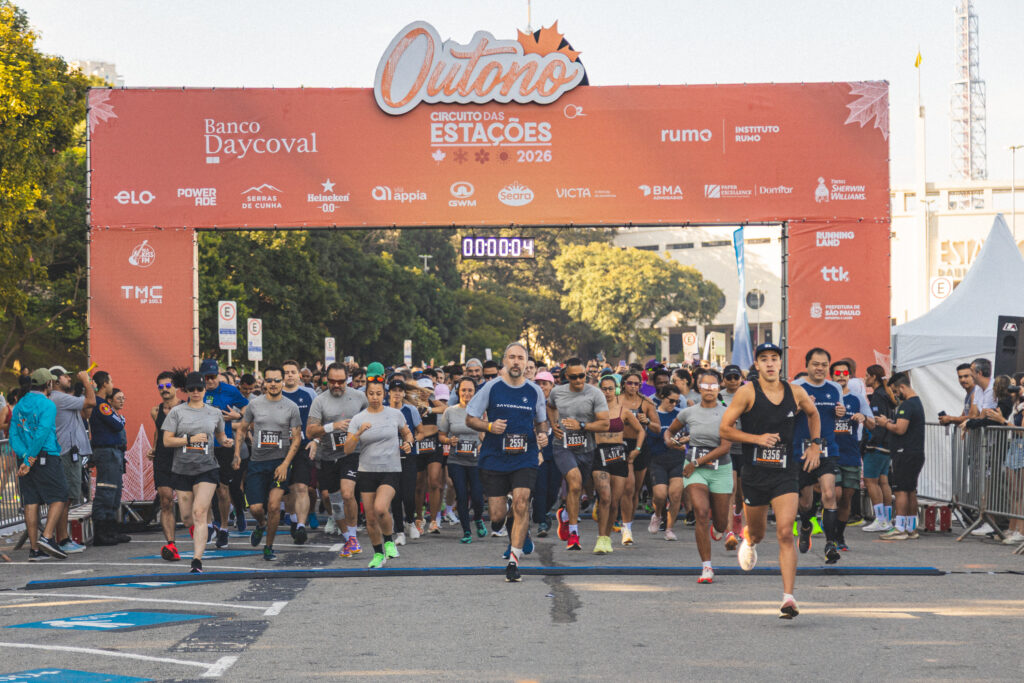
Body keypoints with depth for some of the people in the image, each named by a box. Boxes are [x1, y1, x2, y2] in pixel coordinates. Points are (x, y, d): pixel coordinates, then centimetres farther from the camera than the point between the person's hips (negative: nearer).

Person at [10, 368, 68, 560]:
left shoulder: (19, 405, 13)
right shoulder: (47, 404, -8)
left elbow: (14, 435, 4)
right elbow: (42, 434, -19)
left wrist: (25, 456, -8)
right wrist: (29, 460, -18)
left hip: (25, 459, 6)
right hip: (47, 458, -6)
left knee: (31, 503, 4)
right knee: (59, 498, 1)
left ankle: (34, 548, 2)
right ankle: (47, 537, -14)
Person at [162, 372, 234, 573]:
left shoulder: (215, 413, 8)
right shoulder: (177, 412, 3)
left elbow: (220, 436, 23)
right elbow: (167, 440, -2)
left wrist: (226, 442, 1)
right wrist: (191, 439, -13)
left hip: (207, 468, -1)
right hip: (182, 469, 1)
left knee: (199, 513, -16)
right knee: (187, 517, 7)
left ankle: (197, 559, -21)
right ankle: (198, 538, 42)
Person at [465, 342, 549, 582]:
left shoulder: (535, 391, 5)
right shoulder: (492, 387, -1)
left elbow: (542, 421, 20)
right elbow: (470, 419, 3)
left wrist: (542, 434, -3)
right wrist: (490, 426, -16)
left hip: (525, 459, 0)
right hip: (493, 459, 0)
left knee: (521, 504, -18)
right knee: (497, 516, -1)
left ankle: (513, 562, -12)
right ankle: (516, 527, 37)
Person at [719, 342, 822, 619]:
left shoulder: (796, 393, 2)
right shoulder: (748, 392, -7)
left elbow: (813, 414, 25)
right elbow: (724, 429, -6)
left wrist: (815, 444, 13)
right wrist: (757, 438, -17)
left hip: (785, 473, 0)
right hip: (754, 472, 0)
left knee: (785, 534, -14)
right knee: (758, 532, 16)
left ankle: (788, 597, -16)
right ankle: (748, 538, 56)